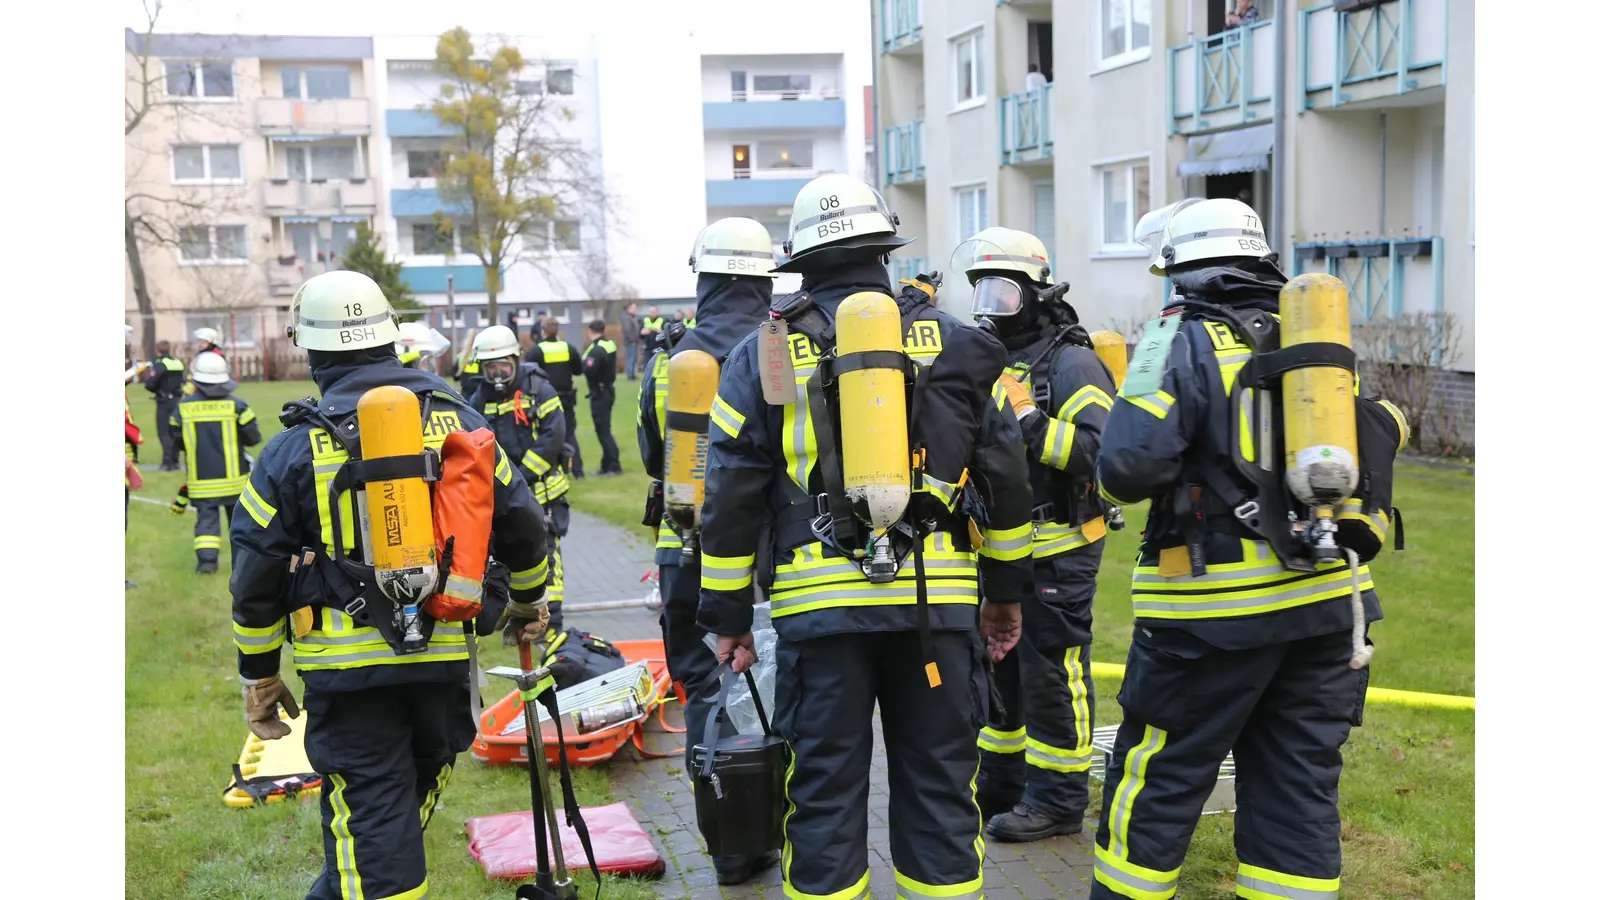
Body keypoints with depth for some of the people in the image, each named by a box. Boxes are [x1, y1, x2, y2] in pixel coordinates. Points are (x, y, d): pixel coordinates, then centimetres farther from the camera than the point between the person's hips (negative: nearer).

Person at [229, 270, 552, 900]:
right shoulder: (459, 421, 2)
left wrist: (259, 677, 9)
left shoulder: (295, 447, -6)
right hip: (445, 654, 3)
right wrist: (528, 604, 25)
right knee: (416, 785, 24)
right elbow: (522, 526, 7)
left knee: (371, 809, 4)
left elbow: (257, 575, -3)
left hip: (347, 662, -3)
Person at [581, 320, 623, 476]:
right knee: (604, 429, 15)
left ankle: (614, 466, -5)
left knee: (602, 430, -4)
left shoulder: (596, 349, -20)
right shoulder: (610, 345, 7)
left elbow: (588, 370, -29)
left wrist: (584, 361, -12)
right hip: (608, 390, 9)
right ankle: (607, 465, 21)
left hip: (599, 393, -9)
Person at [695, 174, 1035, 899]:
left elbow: (732, 494, 1)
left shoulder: (763, 355, 2)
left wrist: (727, 614, 8)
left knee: (826, 791, 9)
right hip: (937, 599, 1)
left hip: (820, 606, -1)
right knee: (939, 785, 12)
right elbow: (1005, 477, 8)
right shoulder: (955, 344, 6)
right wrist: (1007, 589, 18)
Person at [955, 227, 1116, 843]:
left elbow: (1101, 450, -24)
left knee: (1050, 674, -1)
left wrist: (1028, 417, -27)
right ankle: (1001, 784, 31)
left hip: (1056, 550, -8)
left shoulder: (1070, 363, -12)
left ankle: (1058, 799, 12)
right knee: (998, 665, 17)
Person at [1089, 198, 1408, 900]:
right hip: (1330, 599, 6)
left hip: (1219, 607, -6)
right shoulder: (1318, 340, 11)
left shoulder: (1187, 343, -8)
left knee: (1157, 778, 6)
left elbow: (1128, 467, -19)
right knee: (1300, 784, 13)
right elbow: (1384, 433, 16)